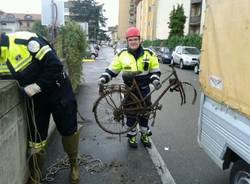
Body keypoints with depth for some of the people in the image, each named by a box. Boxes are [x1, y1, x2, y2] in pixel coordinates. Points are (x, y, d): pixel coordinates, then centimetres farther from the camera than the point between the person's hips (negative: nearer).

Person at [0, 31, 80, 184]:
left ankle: (74, 164, 33)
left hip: (57, 90, -4)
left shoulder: (26, 41, -25)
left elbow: (55, 65, -25)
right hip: (34, 98, 5)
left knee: (69, 130, 7)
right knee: (36, 138, 8)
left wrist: (38, 86, -25)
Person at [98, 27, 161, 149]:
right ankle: (132, 136, 28)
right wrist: (103, 78, -14)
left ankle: (144, 135, 33)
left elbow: (155, 70, 4)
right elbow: (112, 70, 1)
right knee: (131, 114, 9)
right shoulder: (122, 55, -4)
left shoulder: (149, 54, -3)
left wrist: (155, 80, -15)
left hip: (144, 90, 1)